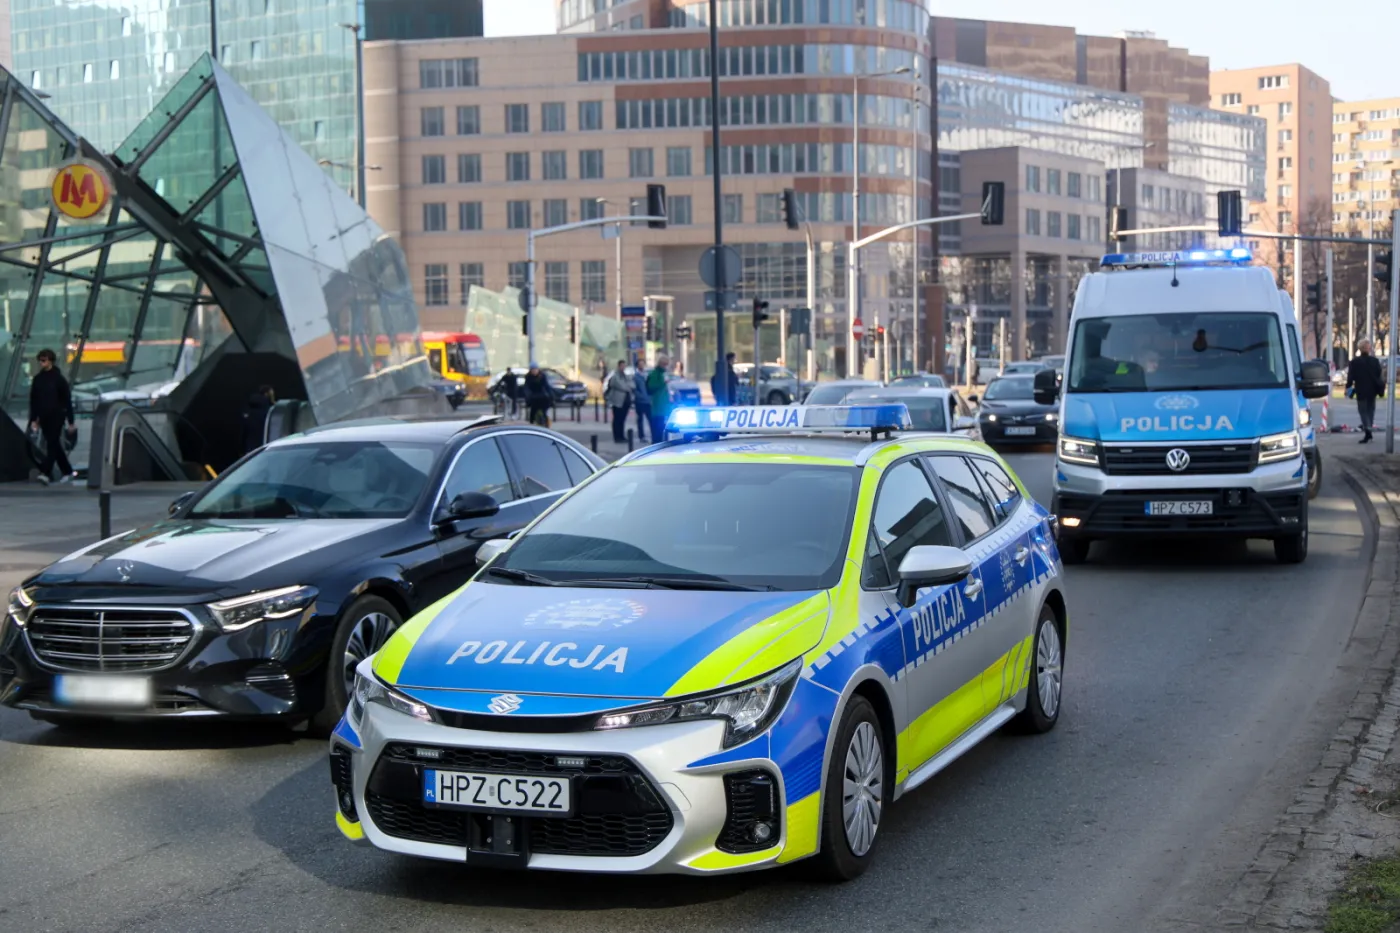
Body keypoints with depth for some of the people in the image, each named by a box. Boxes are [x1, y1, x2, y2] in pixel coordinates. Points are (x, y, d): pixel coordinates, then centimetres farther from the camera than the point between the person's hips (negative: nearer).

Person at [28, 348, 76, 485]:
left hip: (56, 416, -5)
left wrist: (71, 422, -7)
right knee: (55, 446, 10)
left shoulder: (58, 378, -5)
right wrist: (33, 419, 6)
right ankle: (67, 472, 20)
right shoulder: (37, 379, 8)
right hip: (44, 417, 5)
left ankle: (45, 473, -22)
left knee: (52, 444, -13)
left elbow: (67, 400, -5)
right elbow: (33, 400, 12)